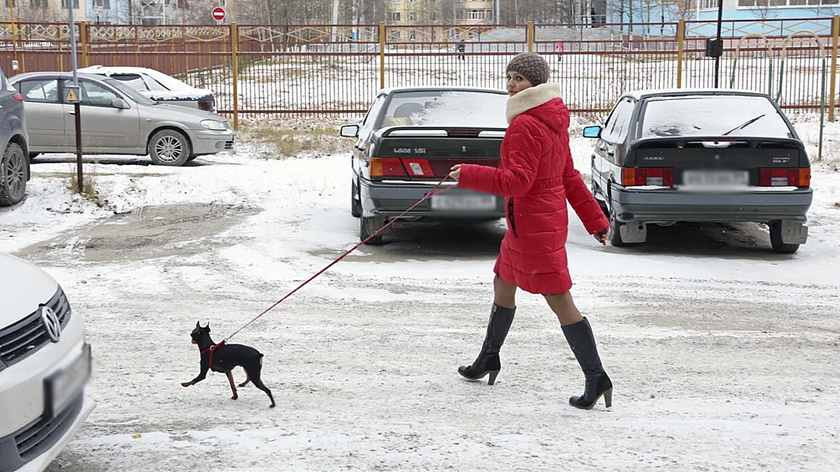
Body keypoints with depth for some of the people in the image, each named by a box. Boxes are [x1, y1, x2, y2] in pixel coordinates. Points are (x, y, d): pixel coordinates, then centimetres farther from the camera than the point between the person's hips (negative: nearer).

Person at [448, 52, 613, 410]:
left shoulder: (526, 125, -19)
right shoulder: (553, 122, 11)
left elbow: (518, 181, -25)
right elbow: (570, 177, 14)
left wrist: (469, 175, -19)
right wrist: (596, 220, 15)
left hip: (533, 225, -10)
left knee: (559, 300, -6)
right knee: (502, 287, 22)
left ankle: (596, 378, -2)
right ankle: (488, 359, 39)